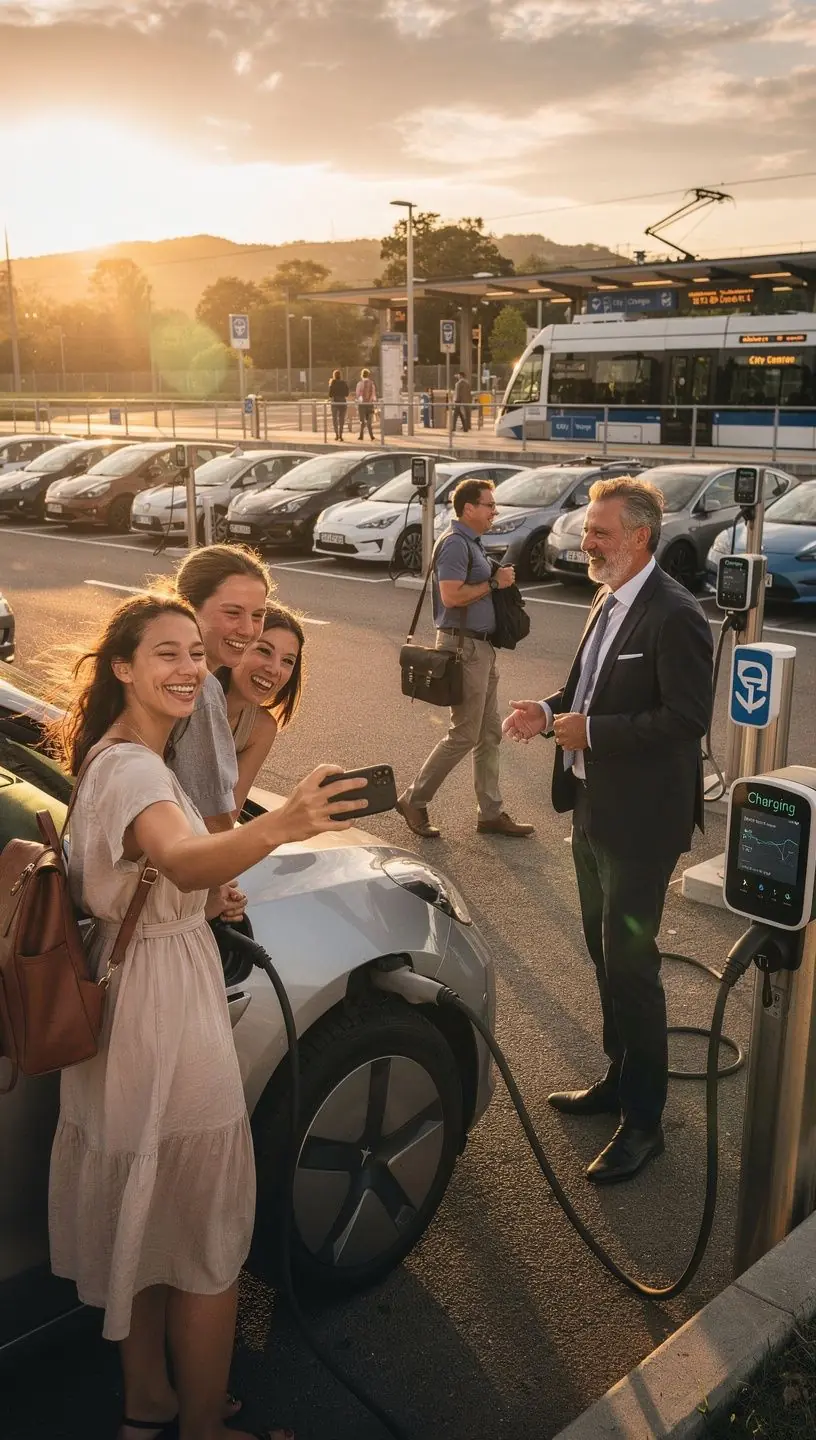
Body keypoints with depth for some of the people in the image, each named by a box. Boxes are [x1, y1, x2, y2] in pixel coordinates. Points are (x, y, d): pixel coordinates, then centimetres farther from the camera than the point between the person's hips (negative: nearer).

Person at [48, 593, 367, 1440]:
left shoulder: (117, 758, 9)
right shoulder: (132, 769, -23)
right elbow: (184, 861, -45)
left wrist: (205, 899, 4)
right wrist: (281, 827, -63)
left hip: (139, 997, 10)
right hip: (164, 1007, -10)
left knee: (149, 1221, 21)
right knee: (209, 1241, 6)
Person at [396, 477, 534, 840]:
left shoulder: (472, 543, 17)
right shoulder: (455, 543, -14)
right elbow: (451, 595, -24)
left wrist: (498, 579, 8)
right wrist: (494, 583, -15)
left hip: (481, 646, 10)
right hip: (464, 646, -10)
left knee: (490, 734, 12)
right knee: (464, 735, -4)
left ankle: (491, 813, 18)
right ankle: (414, 800, 8)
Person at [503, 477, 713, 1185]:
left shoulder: (675, 616, -19)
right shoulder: (609, 602, 9)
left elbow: (689, 717, -24)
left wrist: (591, 730, -22)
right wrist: (550, 710, -1)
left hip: (640, 819, -9)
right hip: (593, 807, 9)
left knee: (630, 965, 1)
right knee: (606, 954, 20)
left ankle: (643, 1119, 17)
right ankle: (620, 1078, 38)